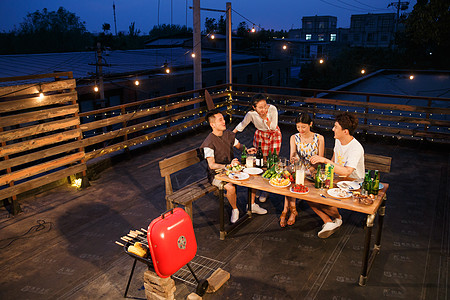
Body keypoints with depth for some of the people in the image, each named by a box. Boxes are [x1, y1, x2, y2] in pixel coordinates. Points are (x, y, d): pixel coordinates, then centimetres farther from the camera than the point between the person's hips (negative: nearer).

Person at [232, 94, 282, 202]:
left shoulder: (273, 109, -28)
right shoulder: (251, 114, -25)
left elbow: (273, 128, -22)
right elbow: (242, 125, -8)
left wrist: (265, 118, -35)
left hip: (274, 134, 0)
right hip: (260, 135, 1)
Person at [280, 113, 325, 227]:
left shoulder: (319, 138, -4)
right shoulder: (294, 138, 3)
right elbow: (292, 155, -9)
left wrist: (310, 170, -22)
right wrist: (293, 159, -34)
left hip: (312, 172, -3)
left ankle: (286, 210, -15)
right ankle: (292, 210, -22)